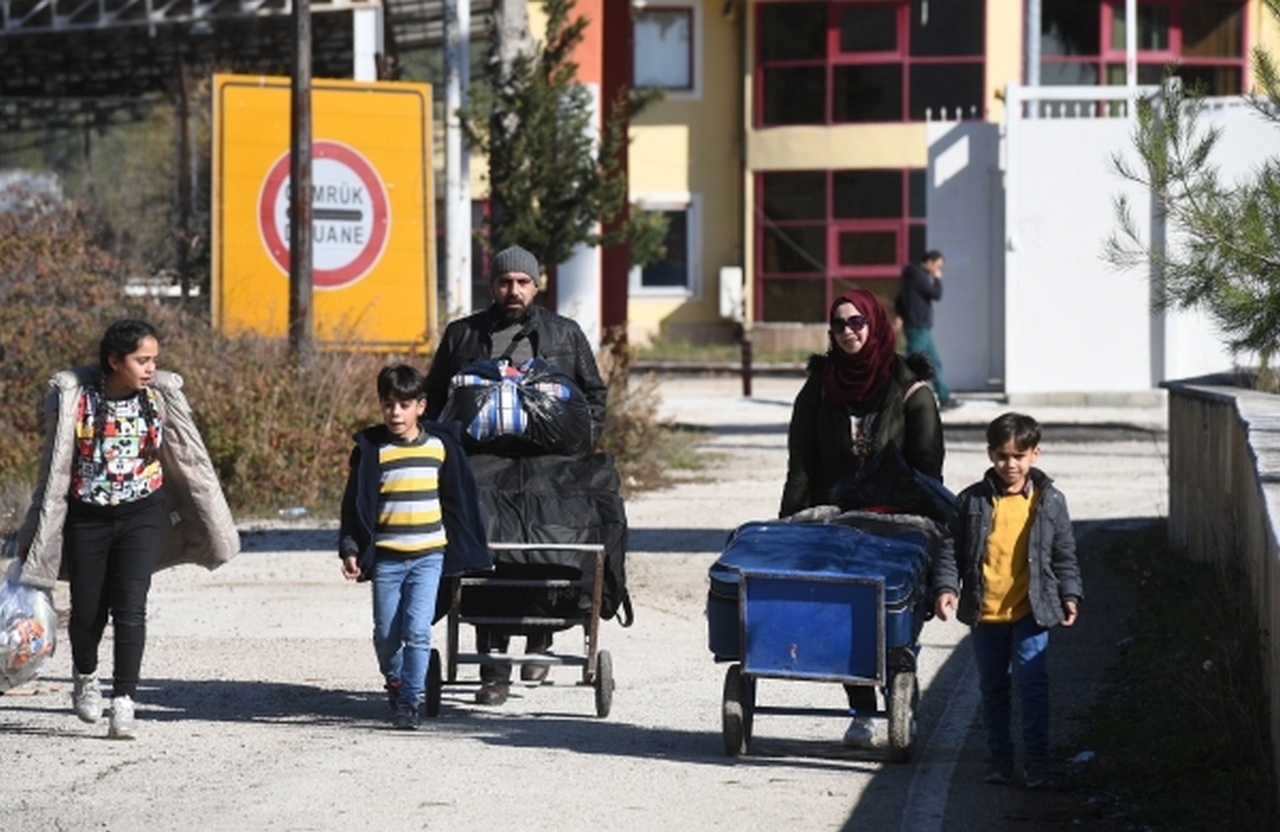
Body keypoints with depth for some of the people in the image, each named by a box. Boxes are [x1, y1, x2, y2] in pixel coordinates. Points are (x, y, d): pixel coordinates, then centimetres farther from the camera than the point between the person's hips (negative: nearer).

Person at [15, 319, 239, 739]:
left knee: (130, 608, -13)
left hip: (142, 515, 0)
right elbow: (54, 468, -2)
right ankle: (85, 677, 40)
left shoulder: (160, 397, -5)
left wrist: (215, 526, 5)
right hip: (87, 516, 0)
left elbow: (191, 459, 3)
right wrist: (35, 535, 1)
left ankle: (123, 703, -11)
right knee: (87, 610, 10)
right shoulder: (74, 398, -10)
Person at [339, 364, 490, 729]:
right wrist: (350, 549, -7)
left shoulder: (440, 445, 4)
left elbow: (460, 499, 13)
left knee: (417, 630, -10)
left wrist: (473, 548, 16)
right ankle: (393, 682, 32)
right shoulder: (371, 449, -2)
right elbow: (355, 504, 2)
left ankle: (411, 699, -1)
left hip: (428, 555, 0)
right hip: (385, 557, 0)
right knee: (386, 633, 6)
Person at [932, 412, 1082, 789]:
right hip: (984, 610, 2)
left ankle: (1037, 756, 1)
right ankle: (999, 754, 22)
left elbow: (1064, 555, 8)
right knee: (992, 686, 11)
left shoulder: (1049, 502, 1)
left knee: (1031, 681, -7)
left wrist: (1069, 595, 1)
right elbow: (951, 549, 3)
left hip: (1030, 611, -2)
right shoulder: (973, 501, 1)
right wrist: (946, 588, -9)